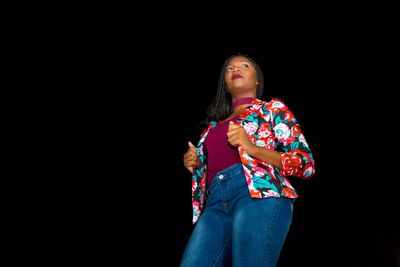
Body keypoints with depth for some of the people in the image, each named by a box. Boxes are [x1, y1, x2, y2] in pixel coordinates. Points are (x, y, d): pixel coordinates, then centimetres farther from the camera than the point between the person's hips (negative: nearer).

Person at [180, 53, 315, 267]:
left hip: (260, 193, -4)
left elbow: (306, 163, 6)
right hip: (215, 202, 5)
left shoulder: (272, 109, 17)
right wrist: (194, 164, 14)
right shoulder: (215, 123, 32)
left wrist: (251, 148, -6)